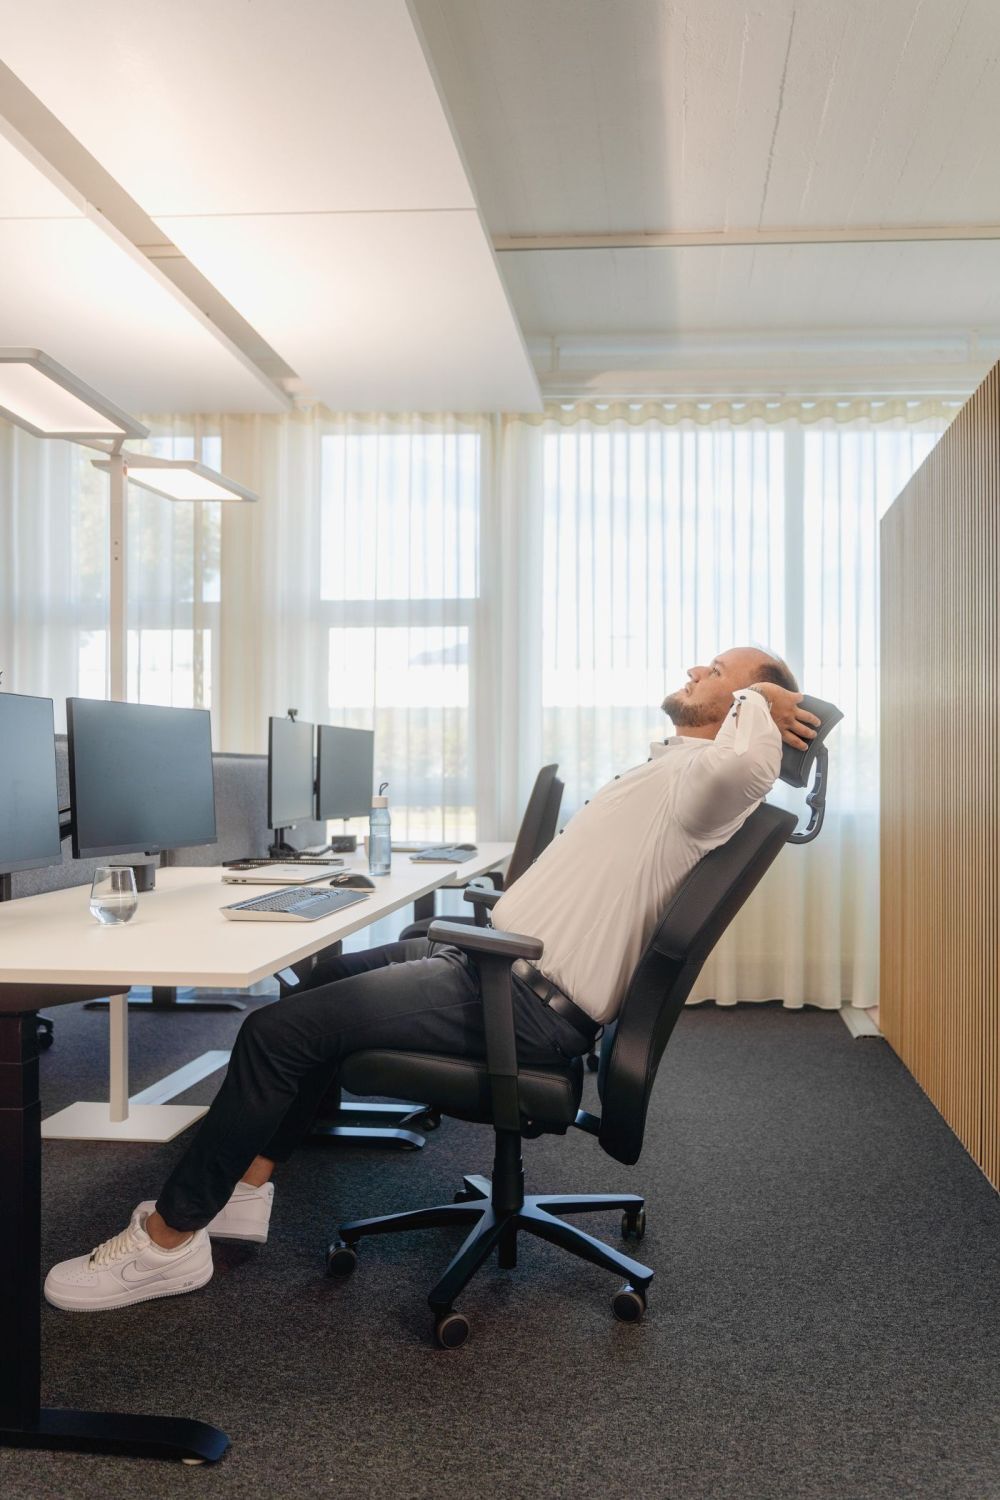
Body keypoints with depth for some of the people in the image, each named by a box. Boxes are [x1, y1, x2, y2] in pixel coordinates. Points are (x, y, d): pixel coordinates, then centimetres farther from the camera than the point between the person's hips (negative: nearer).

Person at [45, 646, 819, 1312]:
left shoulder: (697, 780, -16)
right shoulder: (671, 765, 15)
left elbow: (743, 765, -40)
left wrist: (758, 701, -21)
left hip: (530, 1003, -11)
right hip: (503, 960, 11)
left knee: (279, 1030, -14)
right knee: (317, 982, 20)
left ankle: (169, 1238, 1)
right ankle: (247, 1185, 24)